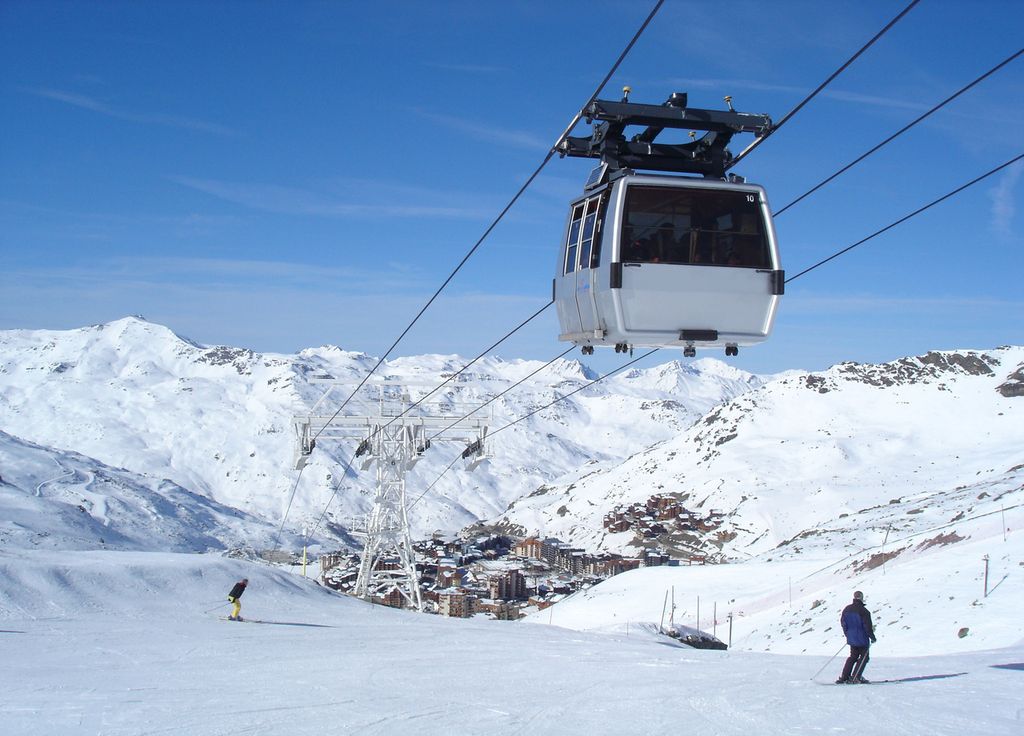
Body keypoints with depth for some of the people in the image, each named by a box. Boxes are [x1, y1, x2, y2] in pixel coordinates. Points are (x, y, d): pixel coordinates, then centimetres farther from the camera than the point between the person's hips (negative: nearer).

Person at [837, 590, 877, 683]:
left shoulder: (847, 609, 4)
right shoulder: (863, 611, -18)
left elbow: (843, 622, 13)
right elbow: (867, 626, -17)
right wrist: (872, 637, -3)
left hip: (851, 638, 7)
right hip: (862, 639, -7)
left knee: (853, 657, 18)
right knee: (864, 657, 7)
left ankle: (844, 677, 11)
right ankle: (856, 677, 0)